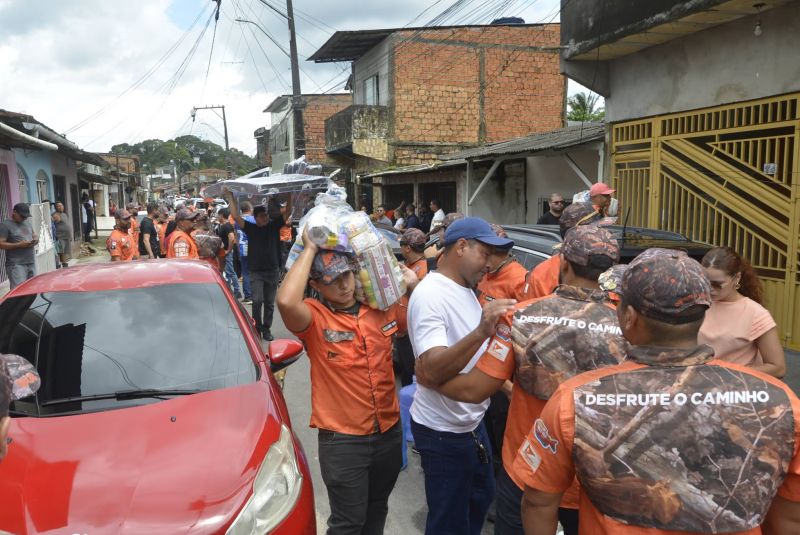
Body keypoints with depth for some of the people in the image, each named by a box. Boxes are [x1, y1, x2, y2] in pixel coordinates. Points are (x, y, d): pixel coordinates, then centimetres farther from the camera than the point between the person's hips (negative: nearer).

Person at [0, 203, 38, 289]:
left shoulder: (27, 223, 17)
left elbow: (34, 236, 26)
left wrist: (35, 240, 2)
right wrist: (19, 245, -20)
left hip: (31, 263, 7)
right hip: (16, 265, -7)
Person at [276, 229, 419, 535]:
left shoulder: (382, 307, -1)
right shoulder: (314, 318, -16)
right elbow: (286, 302, -39)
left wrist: (413, 287, -3)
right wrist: (310, 250, -28)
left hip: (389, 431, 5)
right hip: (342, 440, -5)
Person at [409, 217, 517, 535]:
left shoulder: (465, 289, 5)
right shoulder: (430, 295, -23)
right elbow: (432, 371, -34)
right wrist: (481, 332, -45)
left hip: (472, 422, 9)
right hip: (443, 431, -9)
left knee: (481, 497, 27)